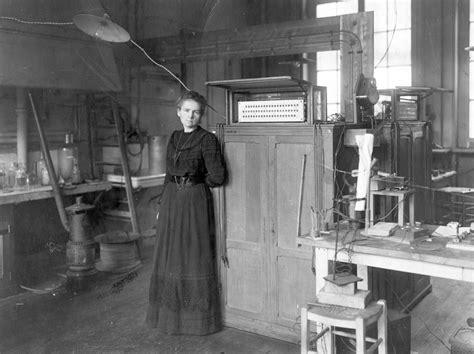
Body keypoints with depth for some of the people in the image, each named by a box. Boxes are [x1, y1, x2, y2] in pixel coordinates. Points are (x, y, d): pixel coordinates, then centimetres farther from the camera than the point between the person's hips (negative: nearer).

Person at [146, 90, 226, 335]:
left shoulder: (207, 139, -9)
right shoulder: (174, 138, 11)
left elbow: (217, 176, -14)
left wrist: (196, 182, 2)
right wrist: (163, 204, 14)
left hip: (195, 202, -6)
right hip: (171, 200, 7)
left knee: (195, 257, 1)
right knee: (170, 257, 11)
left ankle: (198, 317, 14)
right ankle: (171, 313, 25)